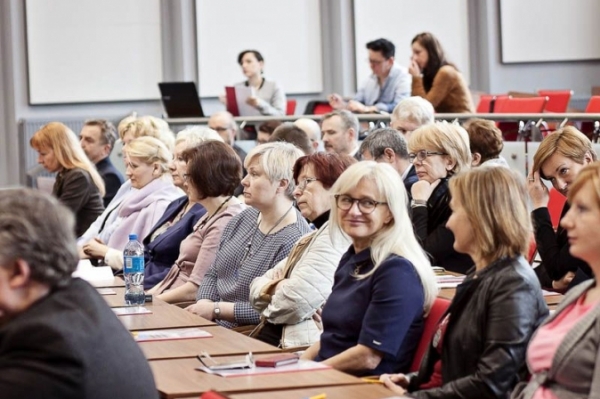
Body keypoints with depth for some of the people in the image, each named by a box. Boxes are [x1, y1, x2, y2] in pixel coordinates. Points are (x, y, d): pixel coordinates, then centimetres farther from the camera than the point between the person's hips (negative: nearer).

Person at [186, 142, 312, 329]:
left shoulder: (294, 240, -17)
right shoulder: (245, 219, 10)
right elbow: (213, 274, 16)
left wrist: (216, 309, -16)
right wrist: (203, 305, -5)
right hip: (214, 327, 8)